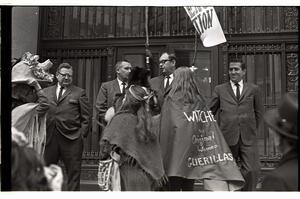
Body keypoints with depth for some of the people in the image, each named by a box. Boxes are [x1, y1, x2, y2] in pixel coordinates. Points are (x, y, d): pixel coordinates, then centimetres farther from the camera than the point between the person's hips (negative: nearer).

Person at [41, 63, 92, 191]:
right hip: (49, 138, 3)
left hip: (72, 139, -2)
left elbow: (86, 117, 2)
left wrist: (82, 134, -6)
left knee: (74, 172, 2)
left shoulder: (79, 93, 6)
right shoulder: (45, 92, 14)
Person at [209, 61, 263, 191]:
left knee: (252, 171, -8)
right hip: (228, 137, 0)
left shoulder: (254, 89, 11)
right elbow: (210, 112, 12)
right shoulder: (220, 89, 9)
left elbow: (258, 113, 18)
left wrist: (252, 130, 14)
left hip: (248, 138, 0)